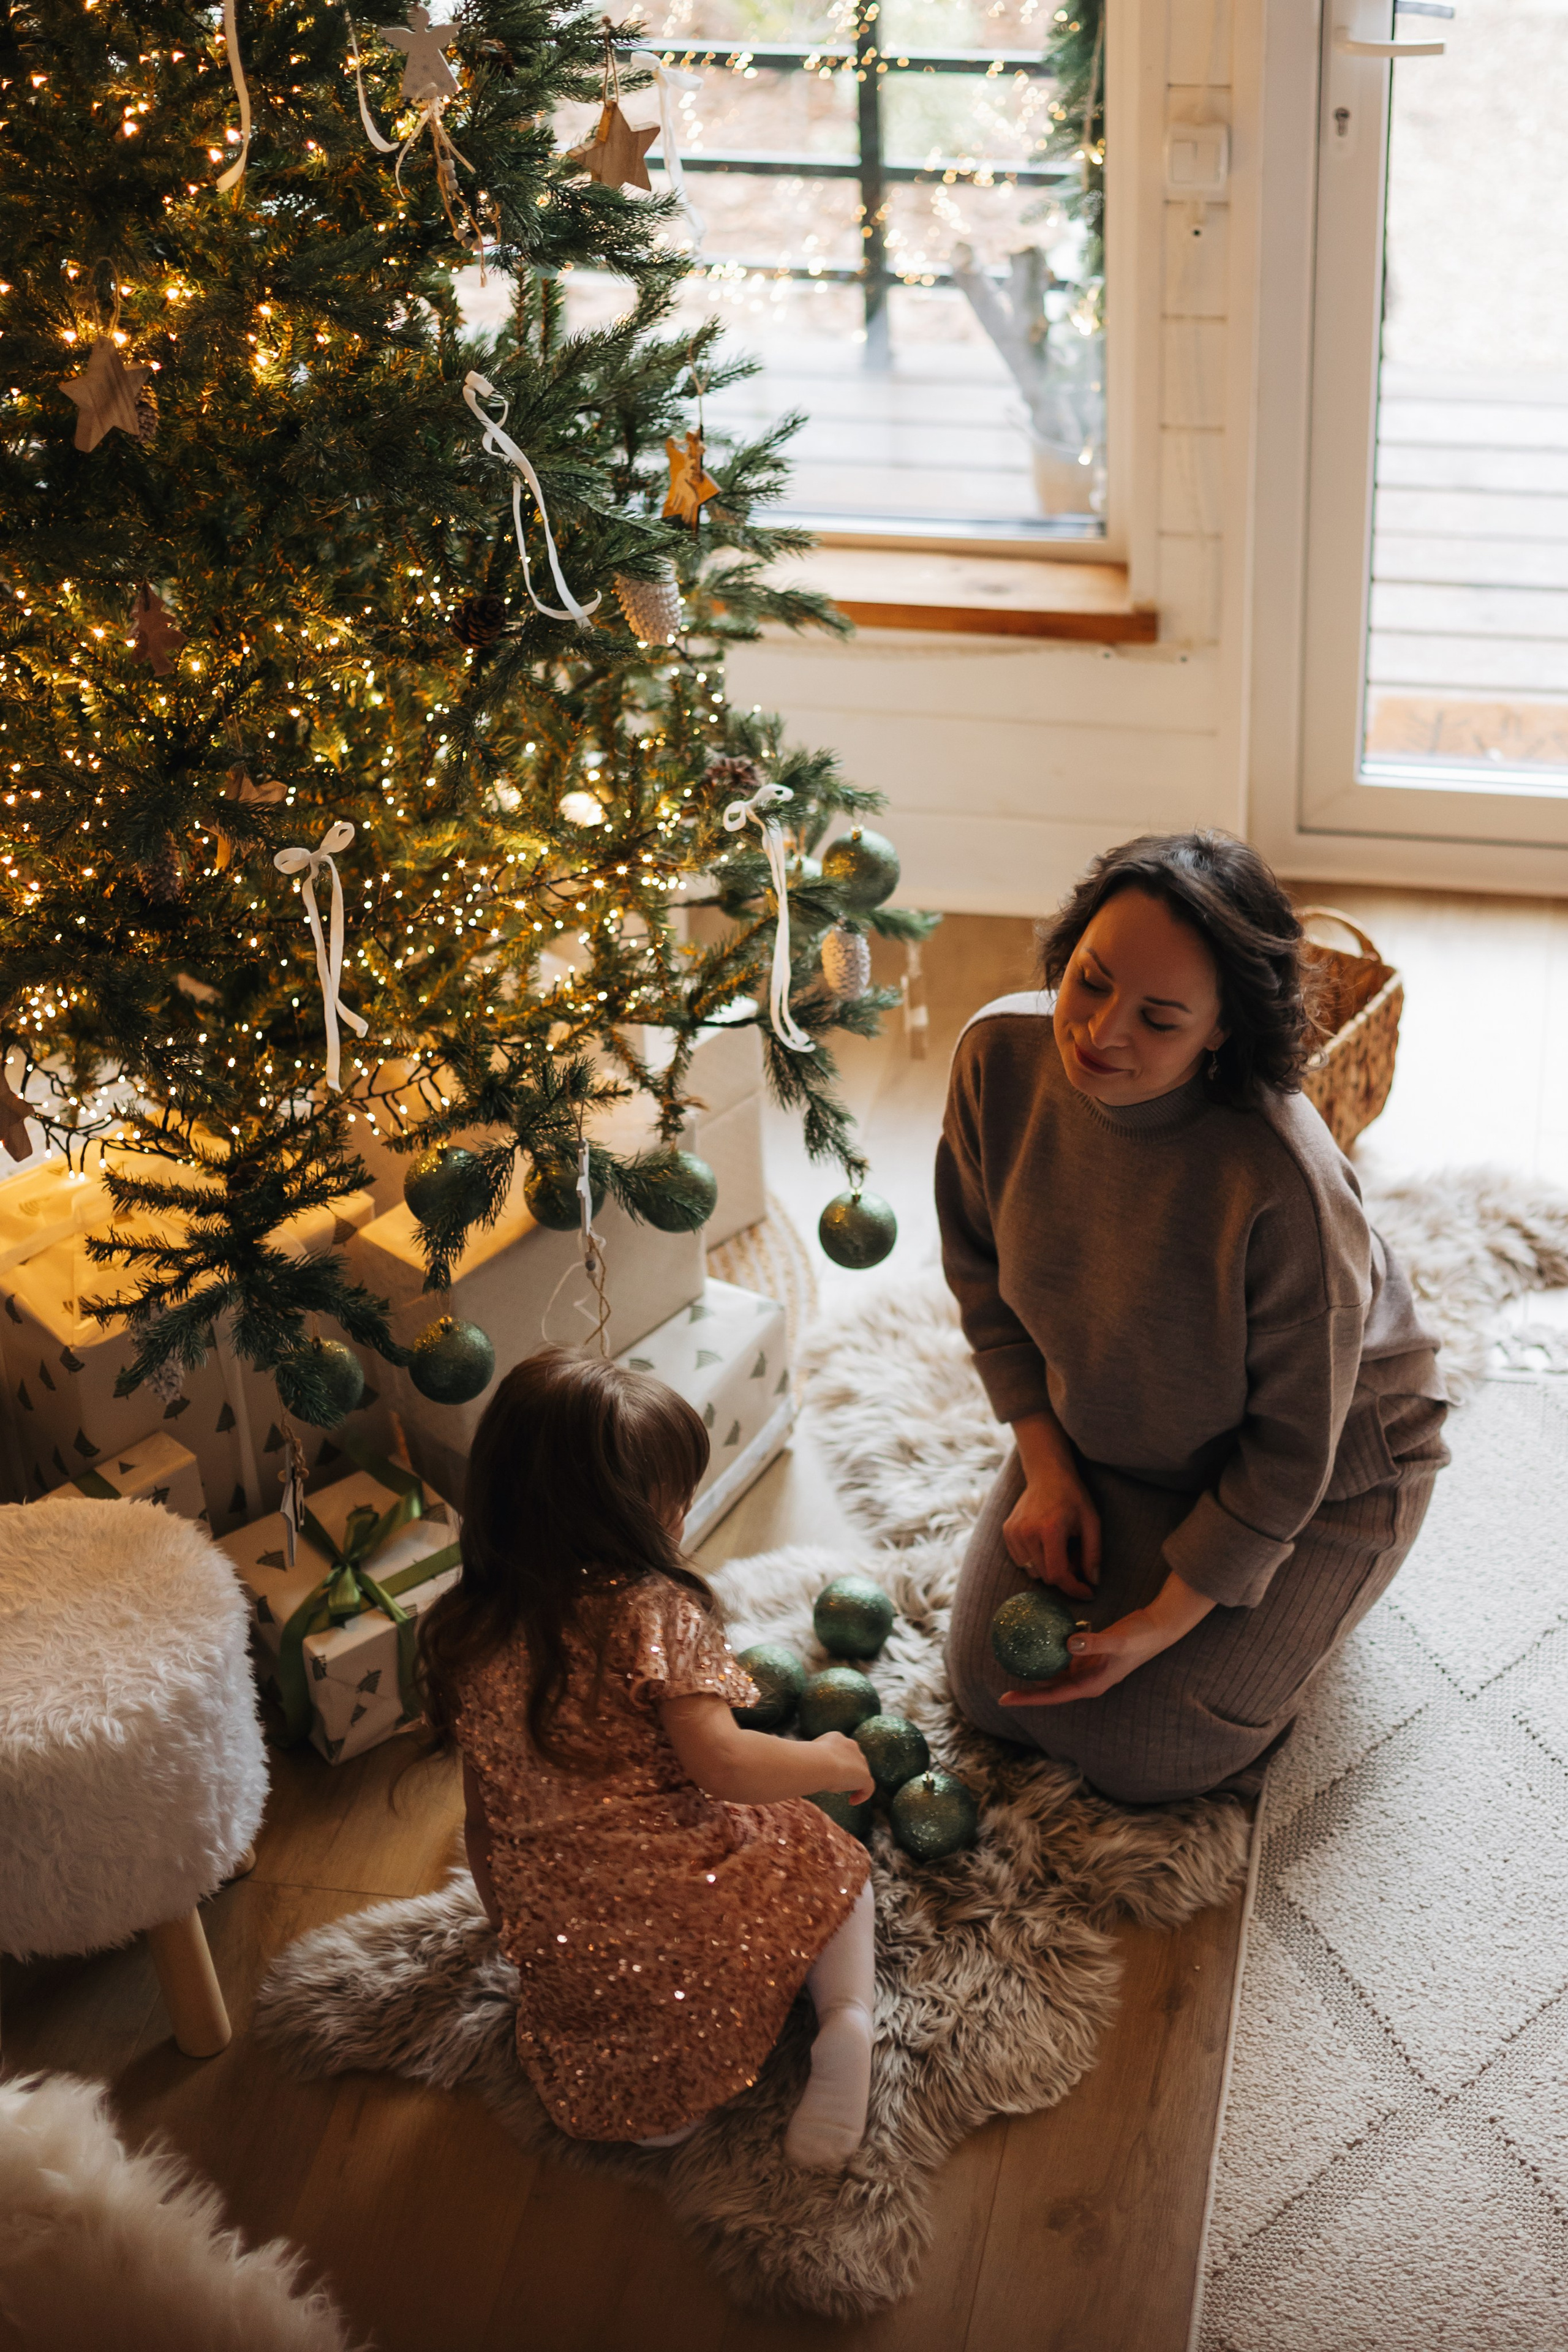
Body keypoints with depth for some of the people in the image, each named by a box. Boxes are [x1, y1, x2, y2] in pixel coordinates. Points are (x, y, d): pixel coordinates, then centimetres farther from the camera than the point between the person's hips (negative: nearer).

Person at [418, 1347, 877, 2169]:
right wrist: (830, 1762, -3)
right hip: (689, 1907, -4)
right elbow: (720, 1763, -21)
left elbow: (487, 1818, 10)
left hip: (551, 1933, 4)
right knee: (827, 1856, 24)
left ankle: (643, 2079, 3)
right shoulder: (655, 1612, -16)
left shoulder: (461, 1635, 1)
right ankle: (845, 2017, -2)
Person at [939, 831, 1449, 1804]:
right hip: (1105, 1440, 5)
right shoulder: (1001, 1055, -23)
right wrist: (1049, 1468, -6)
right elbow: (983, 1269, -3)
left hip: (1324, 1473, -5)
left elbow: (1291, 1453, -25)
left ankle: (1295, 1610, 23)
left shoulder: (1282, 1186, -39)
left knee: (1137, 1756, -3)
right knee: (990, 1688, 6)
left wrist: (1163, 1624, -19)